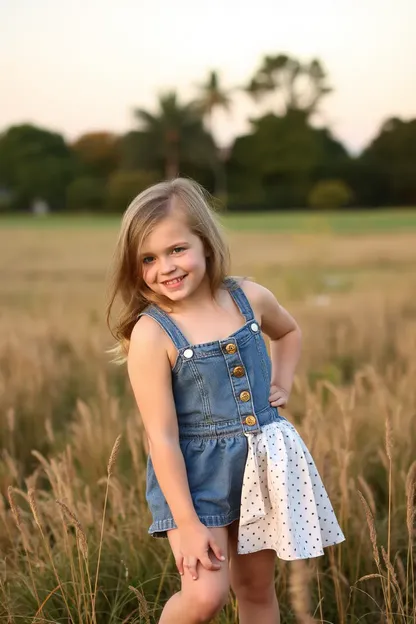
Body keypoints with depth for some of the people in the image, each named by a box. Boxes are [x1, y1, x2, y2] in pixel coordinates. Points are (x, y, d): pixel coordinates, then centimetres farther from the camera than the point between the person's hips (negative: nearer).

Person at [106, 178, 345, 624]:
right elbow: (162, 438, -18)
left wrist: (282, 385, 7)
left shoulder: (249, 298, -4)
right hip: (192, 473, -4)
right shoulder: (151, 335, -19)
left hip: (262, 465, 5)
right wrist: (188, 524, -17)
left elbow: (288, 332, 22)